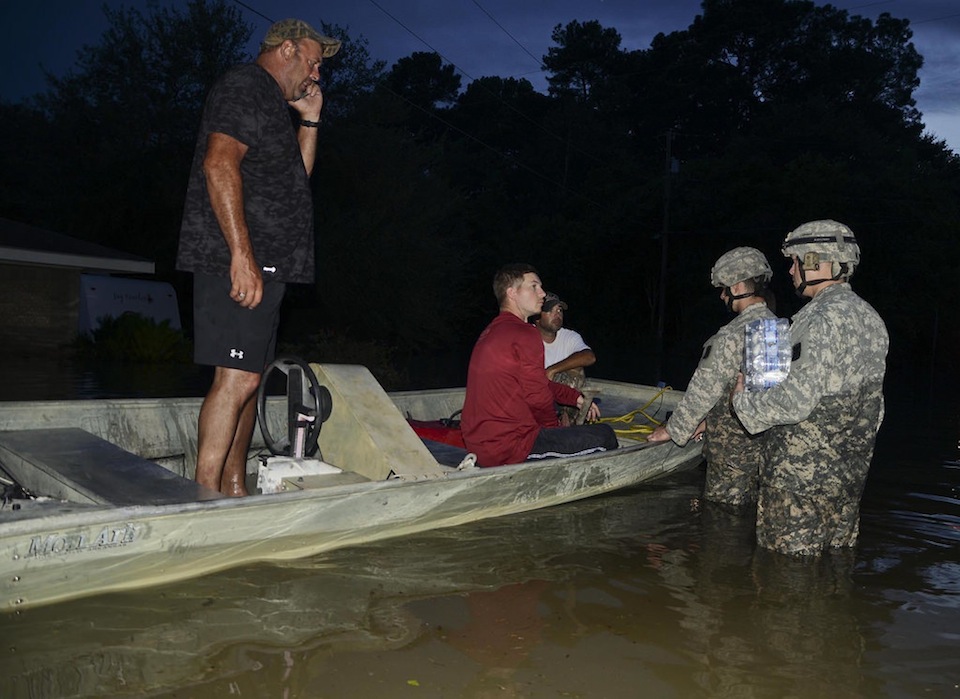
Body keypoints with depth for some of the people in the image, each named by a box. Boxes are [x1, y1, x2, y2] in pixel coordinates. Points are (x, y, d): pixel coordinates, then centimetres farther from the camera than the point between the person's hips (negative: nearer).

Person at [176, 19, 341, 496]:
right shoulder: (244, 86, -4)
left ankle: (233, 491, 16)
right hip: (239, 263, -10)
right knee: (238, 378, -15)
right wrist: (242, 254, -24)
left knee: (247, 378, 10)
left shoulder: (274, 103, 27)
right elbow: (219, 164, -18)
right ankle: (205, 494, -11)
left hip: (265, 265, 10)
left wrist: (309, 120, 21)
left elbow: (296, 178, 30)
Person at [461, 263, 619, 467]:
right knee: (604, 435, -2)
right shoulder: (524, 334, -14)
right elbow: (537, 395, -13)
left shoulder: (491, 333, 17)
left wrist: (575, 397, 23)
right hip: (509, 446, -10)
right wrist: (554, 429, 5)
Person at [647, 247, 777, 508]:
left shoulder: (733, 336, -22)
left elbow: (704, 390, -16)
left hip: (733, 448, -8)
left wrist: (673, 429, -2)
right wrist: (708, 421, 18)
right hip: (766, 442, 8)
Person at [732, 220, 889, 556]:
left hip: (800, 476, -9)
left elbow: (796, 401, -26)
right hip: (851, 473, 9)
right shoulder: (871, 317, 9)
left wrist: (744, 400, -11)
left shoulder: (822, 318, -21)